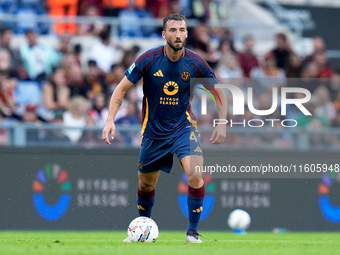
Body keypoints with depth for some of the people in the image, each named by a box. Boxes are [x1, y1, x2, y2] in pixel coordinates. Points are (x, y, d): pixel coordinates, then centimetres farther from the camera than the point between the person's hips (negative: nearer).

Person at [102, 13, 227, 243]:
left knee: (195, 175, -24)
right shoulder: (148, 60, -14)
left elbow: (219, 93, 4)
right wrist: (111, 119, -14)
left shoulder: (196, 63, -12)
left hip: (183, 127, -1)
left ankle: (192, 232, -9)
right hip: (154, 131, 1)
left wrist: (222, 124, -4)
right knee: (146, 185, 13)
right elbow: (122, 89, -4)